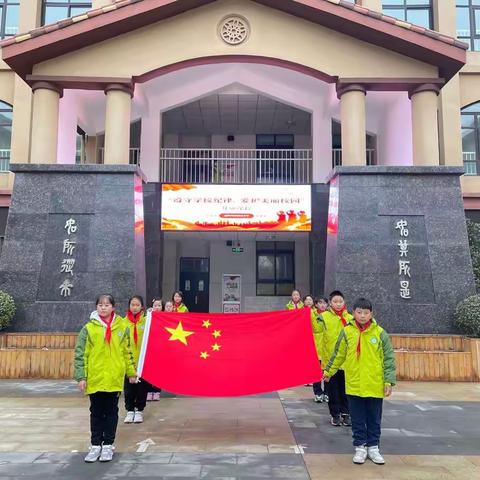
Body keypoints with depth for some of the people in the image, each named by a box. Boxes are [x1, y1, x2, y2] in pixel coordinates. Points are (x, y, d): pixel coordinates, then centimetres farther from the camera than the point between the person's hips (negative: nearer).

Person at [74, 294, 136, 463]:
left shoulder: (122, 327, 2)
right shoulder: (89, 328, -2)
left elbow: (127, 352, 8)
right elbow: (80, 354, -3)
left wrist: (131, 372, 9)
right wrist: (81, 377, -8)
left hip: (114, 378, 1)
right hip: (95, 378, 0)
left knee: (111, 412, 9)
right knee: (96, 413, 11)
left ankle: (108, 445, 20)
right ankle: (96, 445, 22)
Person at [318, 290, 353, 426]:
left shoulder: (350, 318, 5)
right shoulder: (325, 316, -3)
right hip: (330, 359, -2)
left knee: (345, 388, 11)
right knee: (333, 389, 8)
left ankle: (345, 413, 23)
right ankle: (335, 414, 20)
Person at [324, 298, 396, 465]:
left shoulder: (380, 333, -5)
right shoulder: (347, 331, -2)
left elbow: (389, 359, -2)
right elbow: (338, 355, 8)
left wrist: (389, 381, -6)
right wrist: (328, 371, 13)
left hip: (375, 386, 0)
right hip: (354, 385, 0)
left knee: (374, 419, 13)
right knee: (358, 420, 10)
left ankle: (373, 447, 28)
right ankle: (360, 447, 24)